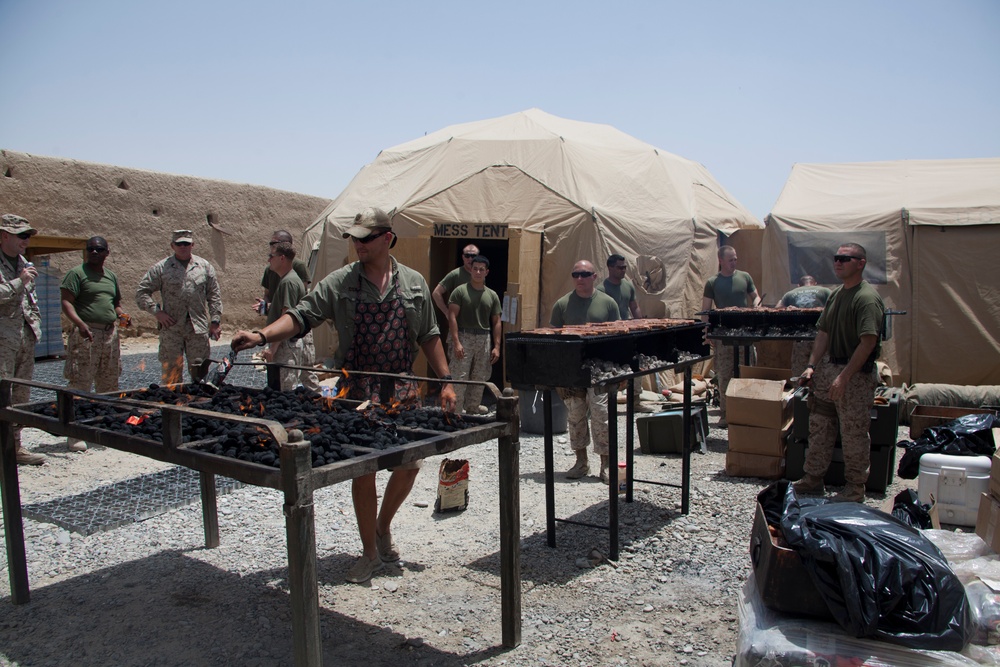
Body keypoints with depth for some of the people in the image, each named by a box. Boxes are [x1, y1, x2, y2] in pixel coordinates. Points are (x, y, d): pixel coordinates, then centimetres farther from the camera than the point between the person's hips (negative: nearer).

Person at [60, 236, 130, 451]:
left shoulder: (111, 276, 17)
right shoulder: (77, 273, -2)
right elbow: (66, 302, -11)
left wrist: (121, 315, 5)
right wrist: (80, 323, -26)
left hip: (110, 334, 7)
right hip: (86, 334, -6)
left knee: (109, 384, 11)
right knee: (80, 384, -7)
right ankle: (75, 435, -3)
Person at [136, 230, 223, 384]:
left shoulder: (205, 267, 10)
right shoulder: (161, 268, 4)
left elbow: (214, 296, 10)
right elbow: (141, 292, 4)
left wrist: (215, 321, 4)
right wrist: (157, 312, -7)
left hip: (199, 329, 1)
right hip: (171, 329, -1)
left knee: (200, 372, 6)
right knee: (171, 372, 3)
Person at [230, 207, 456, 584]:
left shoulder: (413, 283, 7)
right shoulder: (339, 283, 0)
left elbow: (429, 336, 10)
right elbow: (302, 316, -7)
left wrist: (446, 380, 4)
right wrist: (262, 336, -24)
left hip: (402, 390, 2)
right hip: (357, 391, -2)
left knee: (409, 465, 6)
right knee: (363, 471, 2)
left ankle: (383, 527, 34)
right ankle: (370, 553, 19)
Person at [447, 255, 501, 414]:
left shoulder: (492, 295, 10)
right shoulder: (460, 291, -2)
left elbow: (496, 322, 11)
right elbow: (452, 317, -8)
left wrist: (496, 346, 3)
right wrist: (456, 342, -16)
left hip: (484, 339, 5)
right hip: (463, 337, -5)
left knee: (479, 378, 11)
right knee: (460, 377, -8)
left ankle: (473, 408, 24)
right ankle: (456, 410, -2)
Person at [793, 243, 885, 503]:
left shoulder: (867, 298, -16)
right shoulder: (836, 295, 12)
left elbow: (868, 342, -22)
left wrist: (844, 377, -23)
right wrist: (812, 366, 6)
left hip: (856, 374, -8)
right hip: (828, 367, 9)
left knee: (853, 434, 3)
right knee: (819, 428, 14)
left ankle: (855, 488, 17)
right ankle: (813, 479, 25)